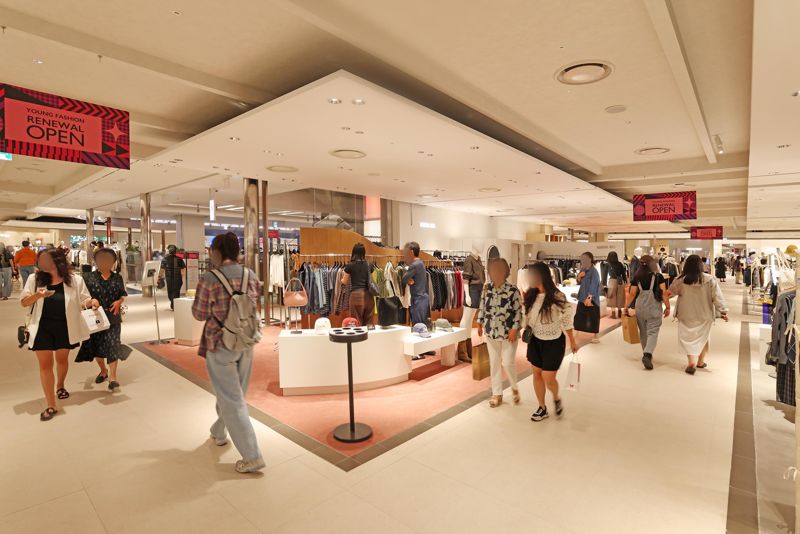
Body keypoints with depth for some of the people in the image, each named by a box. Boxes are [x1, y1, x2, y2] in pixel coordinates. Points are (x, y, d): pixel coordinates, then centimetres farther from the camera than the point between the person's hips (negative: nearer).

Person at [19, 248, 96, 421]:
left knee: (62, 359, 18)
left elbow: (83, 301, 0)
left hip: (65, 327, 0)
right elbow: (23, 302, 1)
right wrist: (37, 295, -20)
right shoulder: (34, 279, -2)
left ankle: (60, 386, 47)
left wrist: (92, 302, -24)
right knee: (45, 364, 1)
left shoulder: (75, 280, -5)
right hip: (42, 327, 0)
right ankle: (51, 406, 8)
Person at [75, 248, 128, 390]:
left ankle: (112, 377, 0)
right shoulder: (89, 277, 1)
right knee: (96, 345, 13)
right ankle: (103, 370, 35)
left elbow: (123, 295, 11)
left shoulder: (117, 278, 5)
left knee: (112, 345, -6)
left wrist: (119, 301, -7)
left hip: (113, 317, -1)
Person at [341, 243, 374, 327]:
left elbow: (345, 282, 8)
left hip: (356, 294, -4)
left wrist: (341, 279, 31)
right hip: (368, 295, 4)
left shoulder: (350, 266, -3)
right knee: (369, 322, 8)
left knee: (357, 322, 3)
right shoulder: (369, 265, 8)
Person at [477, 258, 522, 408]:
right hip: (491, 332, 4)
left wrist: (515, 329, -15)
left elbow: (518, 311, -10)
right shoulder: (487, 288, 0)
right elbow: (482, 307, 10)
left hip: (508, 333, -4)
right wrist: (479, 323, 11)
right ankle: (497, 394, 23)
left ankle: (514, 387, 27)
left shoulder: (513, 290, -12)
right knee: (494, 363, 10)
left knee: (508, 363, -3)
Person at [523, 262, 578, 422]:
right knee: (537, 374, 12)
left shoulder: (557, 297, -20)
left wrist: (572, 341, 0)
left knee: (548, 378, -1)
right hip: (535, 341, 5)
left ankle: (557, 399, 34)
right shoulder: (531, 295, -5)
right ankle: (542, 408, 31)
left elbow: (566, 321, -8)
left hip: (554, 342, -5)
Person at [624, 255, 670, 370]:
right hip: (654, 309, -2)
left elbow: (632, 294, -3)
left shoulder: (636, 278, -1)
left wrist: (626, 306, 4)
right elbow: (664, 293, -8)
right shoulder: (658, 276, -4)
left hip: (640, 308, 2)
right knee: (653, 332, -2)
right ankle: (647, 354, -21)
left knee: (643, 332, 15)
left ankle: (646, 354, 28)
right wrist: (667, 307, 1)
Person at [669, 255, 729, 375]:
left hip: (687, 316, -2)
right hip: (705, 315, 2)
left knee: (688, 338, 7)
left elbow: (670, 291, 4)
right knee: (703, 337, 19)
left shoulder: (681, 281, -13)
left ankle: (692, 362, -7)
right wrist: (723, 311, -1)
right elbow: (717, 297, -9)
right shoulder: (710, 280, -11)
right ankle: (701, 362, 29)